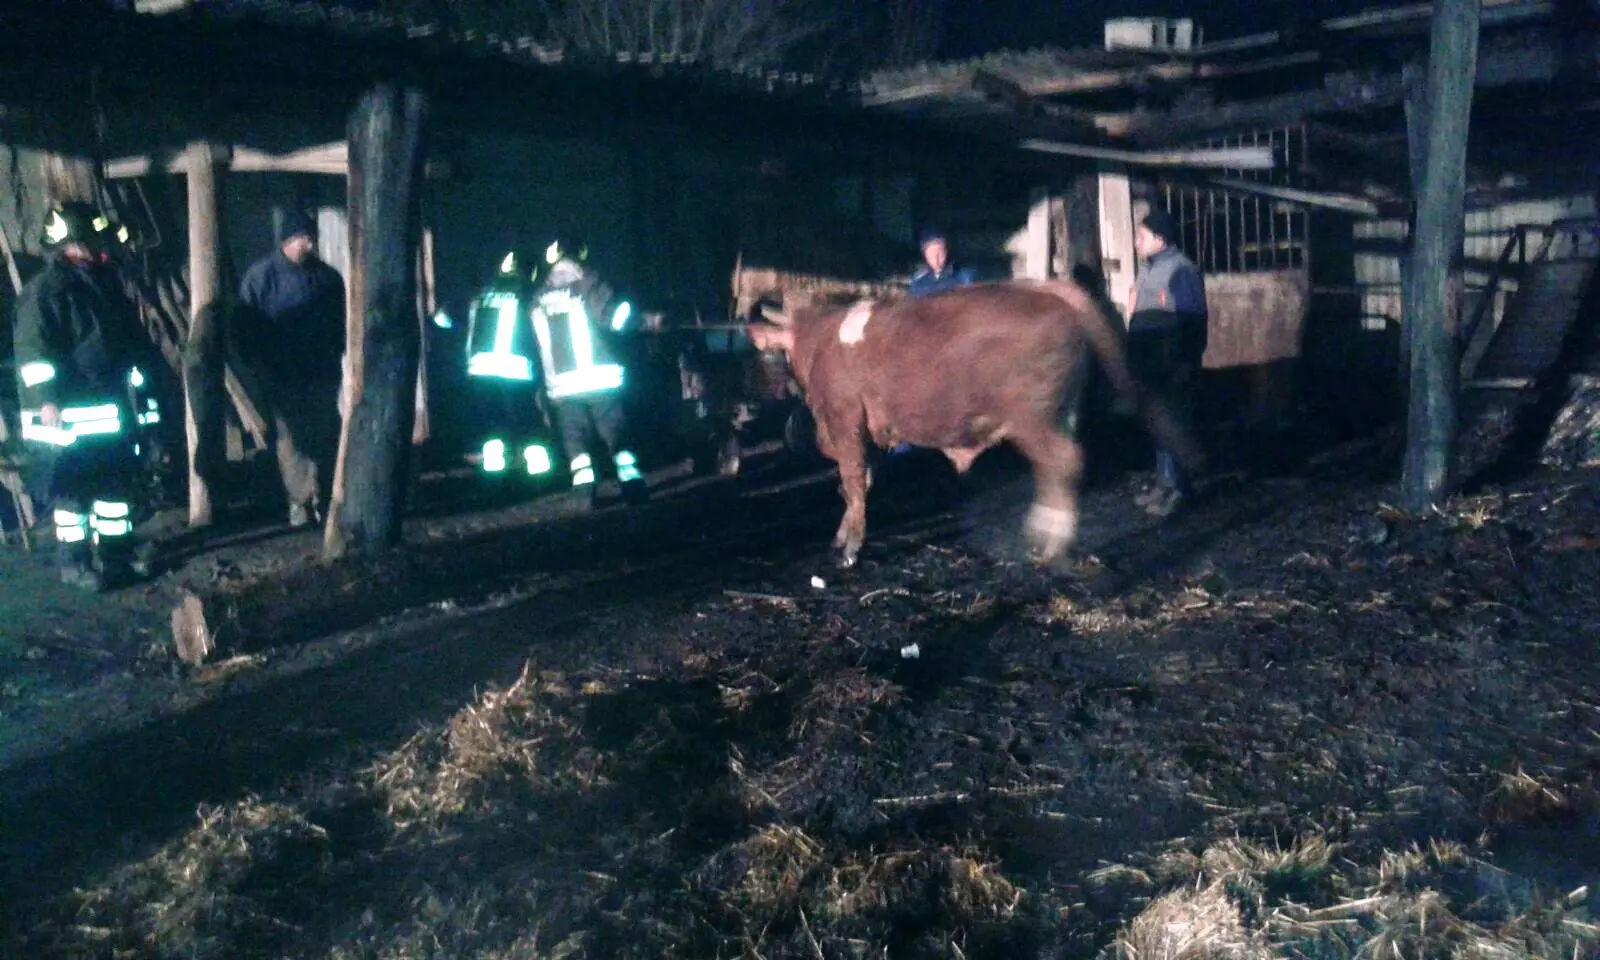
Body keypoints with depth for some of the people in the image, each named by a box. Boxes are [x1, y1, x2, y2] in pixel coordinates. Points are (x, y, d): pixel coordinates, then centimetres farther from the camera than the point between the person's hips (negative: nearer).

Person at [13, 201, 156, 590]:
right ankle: (73, 562, 8)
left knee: (117, 481, 13)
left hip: (111, 407, 8)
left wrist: (141, 382, 22)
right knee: (73, 487, -2)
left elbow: (133, 339, 21)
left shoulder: (105, 283, 13)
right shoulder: (44, 290, -11)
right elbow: (32, 349, -16)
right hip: (69, 412, -8)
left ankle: (116, 551, 24)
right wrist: (46, 399, -22)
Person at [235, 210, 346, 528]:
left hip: (321, 376, 3)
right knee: (290, 438, -2)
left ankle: (323, 498, 13)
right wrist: (259, 368, -6)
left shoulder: (328, 277, 6)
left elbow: (340, 324, 16)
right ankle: (299, 502, 3)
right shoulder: (260, 275, -3)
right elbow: (243, 328, -1)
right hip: (281, 378, -3)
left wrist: (335, 359, 7)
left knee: (325, 437, 3)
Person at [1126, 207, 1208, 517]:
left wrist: (1185, 364, -20)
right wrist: (1135, 358, 19)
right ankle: (1165, 481, 24)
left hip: (1173, 365, -9)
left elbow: (1192, 321, -18)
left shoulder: (1181, 270, -14)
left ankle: (1176, 486, 3)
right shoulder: (1147, 269, 14)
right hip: (1151, 363, 9)